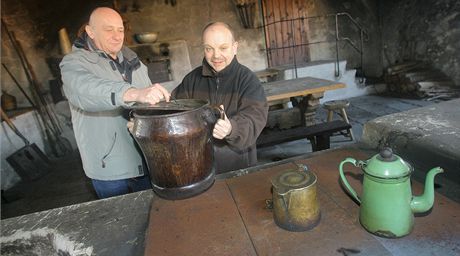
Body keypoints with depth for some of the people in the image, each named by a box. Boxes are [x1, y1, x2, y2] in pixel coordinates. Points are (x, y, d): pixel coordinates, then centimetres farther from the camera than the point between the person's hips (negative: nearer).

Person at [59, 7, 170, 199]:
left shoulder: (131, 59, 10)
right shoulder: (74, 63, -10)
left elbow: (149, 99, 17)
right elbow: (86, 90, -34)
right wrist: (135, 93, -50)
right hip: (109, 167, -4)